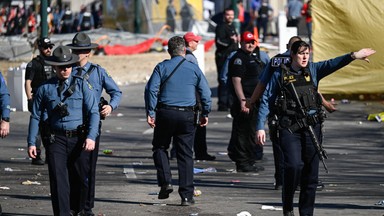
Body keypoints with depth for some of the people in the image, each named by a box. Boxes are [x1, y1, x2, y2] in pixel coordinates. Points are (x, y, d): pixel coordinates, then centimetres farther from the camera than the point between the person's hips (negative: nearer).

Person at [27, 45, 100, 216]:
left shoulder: (82, 85, 2)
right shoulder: (45, 89, 4)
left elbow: (93, 112, -4)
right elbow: (35, 116, 9)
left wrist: (91, 137, -17)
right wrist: (31, 142, 3)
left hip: (79, 139, 1)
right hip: (56, 139, -1)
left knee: (79, 179, 10)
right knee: (58, 179, -10)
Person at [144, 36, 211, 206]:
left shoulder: (162, 67, 1)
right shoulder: (194, 68, 5)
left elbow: (151, 90, -8)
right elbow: (206, 93, 5)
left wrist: (150, 112, -6)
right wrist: (205, 114, 16)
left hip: (165, 113, -1)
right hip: (186, 115, 1)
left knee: (160, 147, 18)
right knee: (185, 155, 5)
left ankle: (165, 182, -1)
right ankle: (186, 195, 3)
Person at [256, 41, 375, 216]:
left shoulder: (313, 70, 8)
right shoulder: (279, 75, 2)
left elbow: (331, 64, -8)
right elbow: (266, 101, 4)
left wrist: (352, 56, -26)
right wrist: (260, 127, -2)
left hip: (312, 128, 3)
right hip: (289, 129, -3)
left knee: (311, 172, 5)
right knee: (293, 165, -20)